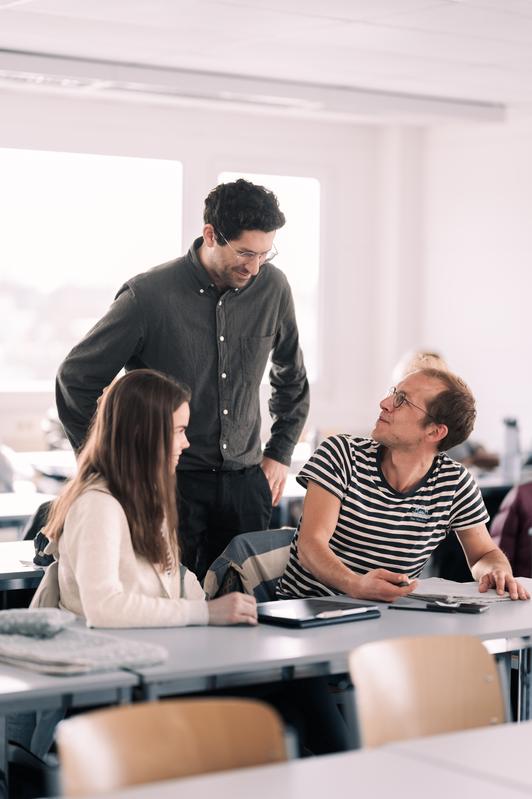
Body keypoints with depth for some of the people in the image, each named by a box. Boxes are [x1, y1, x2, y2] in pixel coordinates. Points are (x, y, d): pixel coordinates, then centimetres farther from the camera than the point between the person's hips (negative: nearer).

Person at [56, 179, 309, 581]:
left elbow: (292, 378, 19)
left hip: (244, 483, 4)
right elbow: (75, 379, -2)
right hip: (168, 482, -3)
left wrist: (279, 453, 13)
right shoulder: (149, 295, -12)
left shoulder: (272, 287, 1)